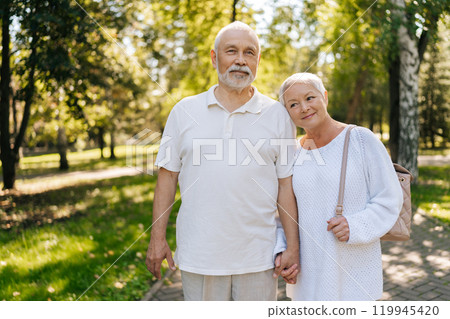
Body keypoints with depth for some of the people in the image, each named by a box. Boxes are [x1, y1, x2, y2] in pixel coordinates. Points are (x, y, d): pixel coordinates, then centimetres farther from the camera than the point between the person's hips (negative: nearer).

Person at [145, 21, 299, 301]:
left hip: (257, 256, 0)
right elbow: (168, 176, 4)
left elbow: (286, 185, 1)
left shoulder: (277, 115, 2)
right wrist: (158, 237, 1)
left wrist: (293, 247, -1)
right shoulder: (185, 111, 3)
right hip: (199, 255, 0)